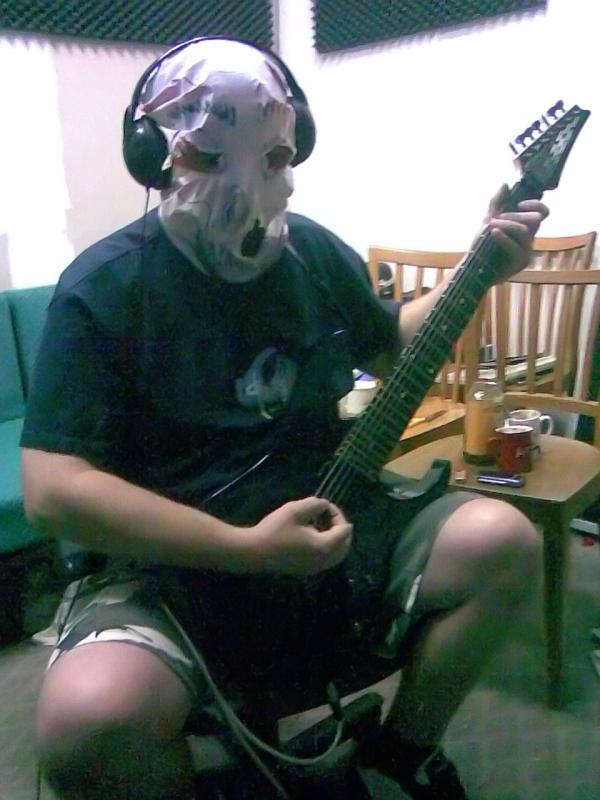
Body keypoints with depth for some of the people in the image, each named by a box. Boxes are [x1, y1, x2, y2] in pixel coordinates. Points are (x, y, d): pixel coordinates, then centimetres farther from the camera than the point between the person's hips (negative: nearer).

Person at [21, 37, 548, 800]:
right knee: (91, 719, -32)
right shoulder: (105, 287, -12)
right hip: (175, 568, -4)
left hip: (333, 529, 5)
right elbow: (53, 488, -18)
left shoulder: (315, 251, 4)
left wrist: (482, 270, 5)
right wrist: (246, 548, -23)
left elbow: (389, 344, 21)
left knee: (504, 542, -12)